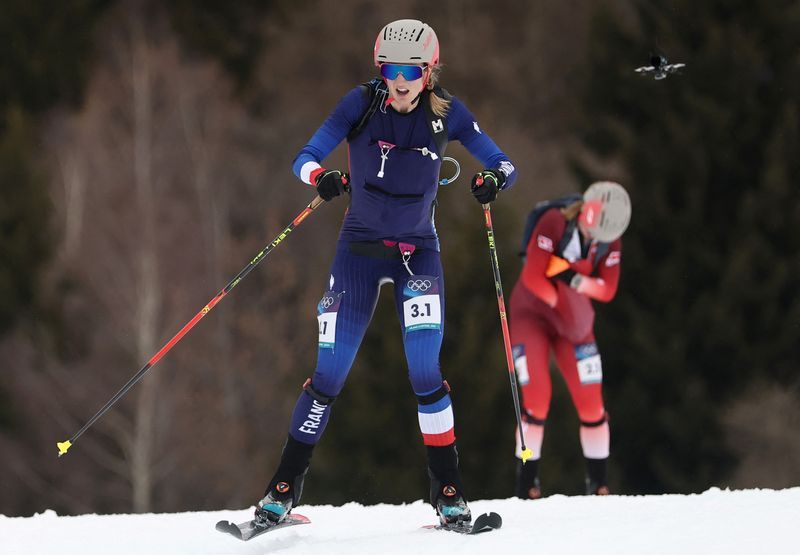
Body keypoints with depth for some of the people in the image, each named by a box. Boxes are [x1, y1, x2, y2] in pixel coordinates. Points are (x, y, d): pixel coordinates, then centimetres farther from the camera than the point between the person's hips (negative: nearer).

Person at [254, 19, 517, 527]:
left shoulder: (446, 112, -7)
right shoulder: (361, 104, -10)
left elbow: (505, 165, -5)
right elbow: (304, 159, -13)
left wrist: (493, 180, -29)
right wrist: (321, 177, -37)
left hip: (419, 251, 0)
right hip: (360, 249, 0)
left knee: (425, 371, -12)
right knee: (330, 374, -1)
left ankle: (449, 492, -2)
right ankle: (284, 489, 8)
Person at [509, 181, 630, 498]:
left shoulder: (610, 238, -8)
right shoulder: (554, 222, -23)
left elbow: (608, 290, -9)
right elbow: (532, 277, -25)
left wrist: (576, 280, -27)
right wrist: (565, 308, -20)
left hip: (574, 320, 4)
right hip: (531, 313, -4)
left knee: (590, 400, -5)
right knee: (537, 397, -16)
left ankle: (599, 484, 7)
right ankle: (526, 484, -7)